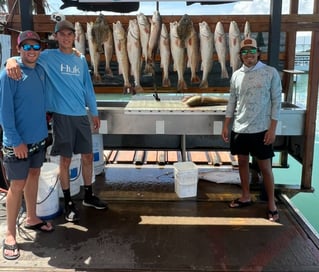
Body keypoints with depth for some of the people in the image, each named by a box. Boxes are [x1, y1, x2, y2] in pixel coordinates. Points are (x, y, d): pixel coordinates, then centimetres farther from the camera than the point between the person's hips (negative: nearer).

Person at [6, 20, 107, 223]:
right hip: (62, 115, -4)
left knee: (88, 156, 11)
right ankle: (68, 203, 18)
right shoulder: (49, 56, -2)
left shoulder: (81, 59, 10)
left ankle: (89, 195, 29)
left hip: (81, 115, 4)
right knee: (65, 160, 3)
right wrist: (12, 59, -36)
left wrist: (94, 112, 15)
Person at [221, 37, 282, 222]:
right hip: (239, 128, 5)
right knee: (242, 162, 14)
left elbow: (277, 101, -7)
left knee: (265, 167, 3)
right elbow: (232, 102, 10)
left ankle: (272, 204, 18)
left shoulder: (271, 73, -7)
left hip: (261, 129, -4)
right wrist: (226, 125, 8)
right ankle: (246, 196, 31)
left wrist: (272, 128, -12)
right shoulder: (236, 75, 5)